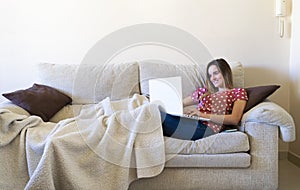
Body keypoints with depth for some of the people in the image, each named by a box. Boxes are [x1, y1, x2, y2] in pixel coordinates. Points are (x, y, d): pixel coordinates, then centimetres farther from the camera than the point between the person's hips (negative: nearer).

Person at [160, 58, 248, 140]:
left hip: (206, 127, -5)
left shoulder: (238, 92, 17)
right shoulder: (204, 91, 32)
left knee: (160, 115, -32)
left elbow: (234, 119, -1)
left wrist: (204, 115, -11)